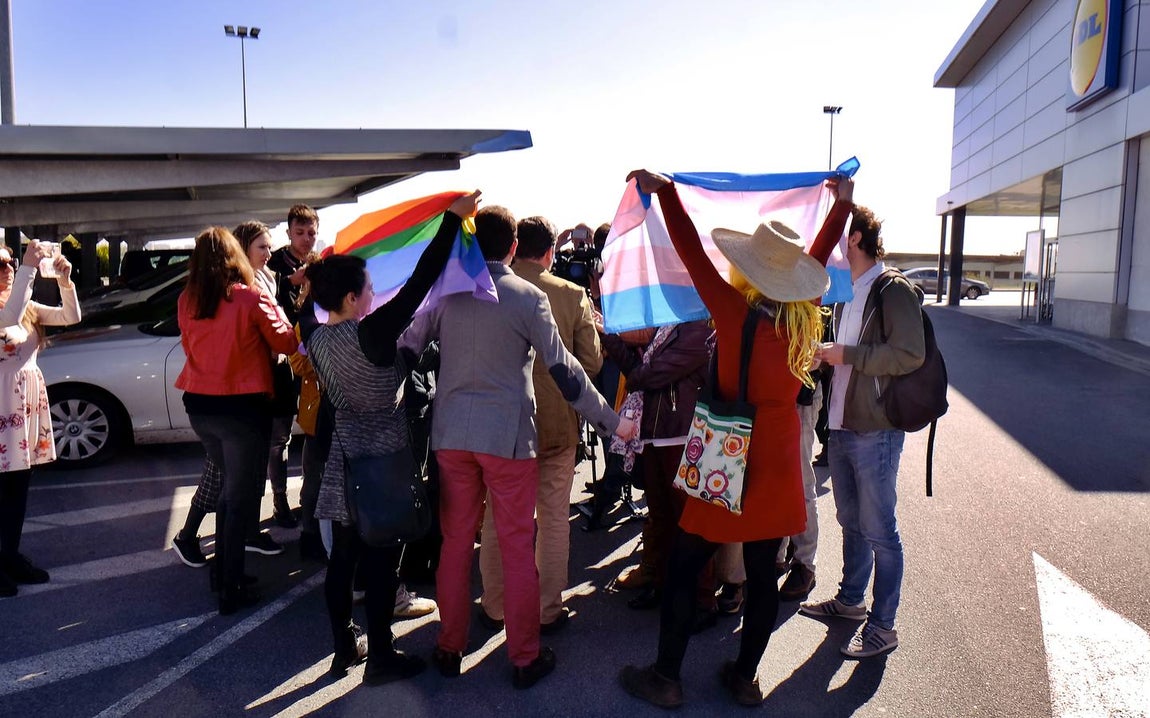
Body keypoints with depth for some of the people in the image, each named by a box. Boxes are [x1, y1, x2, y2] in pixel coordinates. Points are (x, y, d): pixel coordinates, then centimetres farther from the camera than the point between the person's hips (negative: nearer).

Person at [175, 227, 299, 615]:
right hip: (242, 408, -6)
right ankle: (232, 591, 12)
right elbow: (286, 343, -3)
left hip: (199, 407, 6)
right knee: (241, 498, 6)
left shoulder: (186, 301, 0)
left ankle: (223, 571, 34)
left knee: (231, 485, 24)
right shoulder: (252, 298, -15)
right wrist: (272, 309, 11)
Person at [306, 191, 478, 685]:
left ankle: (344, 647, 30)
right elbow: (420, 282, -23)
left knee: (343, 558, 15)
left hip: (344, 463, 7)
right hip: (383, 464, -7)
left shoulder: (318, 340, -1)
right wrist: (453, 218, -19)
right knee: (380, 564, 4)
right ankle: (381, 658, 17)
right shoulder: (370, 333, -22)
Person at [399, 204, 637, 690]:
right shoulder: (529, 297, -7)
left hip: (451, 433, 4)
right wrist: (612, 422, -2)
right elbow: (563, 369, -10)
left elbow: (405, 350, 5)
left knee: (456, 542, 14)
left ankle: (449, 648, 26)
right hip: (509, 435, -3)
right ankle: (525, 657, 17)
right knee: (517, 547, 7)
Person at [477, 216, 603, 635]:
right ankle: (548, 610, 20)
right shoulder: (572, 295, -10)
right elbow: (591, 364, -6)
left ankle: (494, 606, 26)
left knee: (497, 517, 15)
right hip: (557, 424, -1)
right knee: (554, 519, 11)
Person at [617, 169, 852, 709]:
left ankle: (665, 678, 17)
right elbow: (820, 255, 12)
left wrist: (663, 190, -6)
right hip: (777, 467, 6)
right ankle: (745, 677, 26)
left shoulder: (735, 314, -18)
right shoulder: (804, 318, -3)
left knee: (683, 569, 7)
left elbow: (693, 253, -14)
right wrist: (842, 203, 28)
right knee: (762, 574, 13)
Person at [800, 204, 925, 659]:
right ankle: (851, 600, 35)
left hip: (875, 430, -9)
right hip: (841, 426, 9)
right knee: (851, 522, 20)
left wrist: (847, 355, -19)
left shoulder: (894, 289, -12)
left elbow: (910, 354, -22)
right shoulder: (847, 292, 16)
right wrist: (825, 356, 9)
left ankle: (882, 626, 12)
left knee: (879, 531, 0)